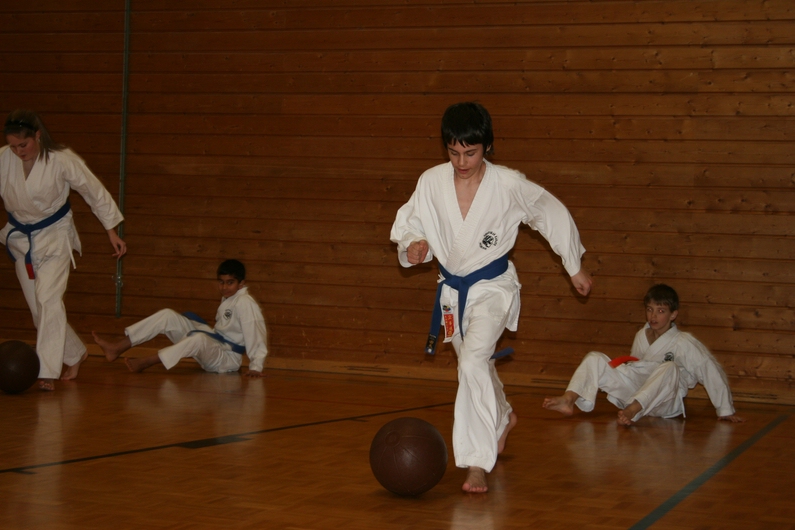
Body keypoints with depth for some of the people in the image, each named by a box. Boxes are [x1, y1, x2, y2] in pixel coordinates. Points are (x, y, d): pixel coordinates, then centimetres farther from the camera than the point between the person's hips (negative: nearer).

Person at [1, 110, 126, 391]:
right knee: (36, 305, 9)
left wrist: (112, 232, -4)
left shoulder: (62, 160, -22)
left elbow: (95, 191, -10)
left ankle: (47, 372, -19)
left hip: (54, 235, -4)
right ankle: (75, 354, 29)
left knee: (48, 298, -20)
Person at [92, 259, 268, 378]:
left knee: (199, 338, -42)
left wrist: (256, 367, -31)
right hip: (214, 345, 9)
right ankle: (117, 348, -11)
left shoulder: (245, 303, -19)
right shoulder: (227, 299, 12)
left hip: (227, 358, -9)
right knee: (168, 316, -3)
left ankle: (146, 362, -36)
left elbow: (256, 334, -26)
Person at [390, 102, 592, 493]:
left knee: (472, 362, -26)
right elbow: (408, 223, 3)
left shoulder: (509, 185, -18)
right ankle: (502, 418, 56)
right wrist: (413, 245, -22)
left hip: (493, 286, -5)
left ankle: (478, 463, -21)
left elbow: (554, 215, -3)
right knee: (476, 366, 23)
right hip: (453, 288, 5)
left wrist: (575, 269, 6)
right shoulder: (431, 182, -11)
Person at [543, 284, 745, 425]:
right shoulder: (641, 336, 10)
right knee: (595, 359, -7)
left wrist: (725, 410, -8)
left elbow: (712, 372, -10)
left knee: (670, 368, -37)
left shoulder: (684, 344, -9)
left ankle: (632, 411, -48)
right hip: (636, 393, 6)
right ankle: (568, 400, -30)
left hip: (666, 403, -6)